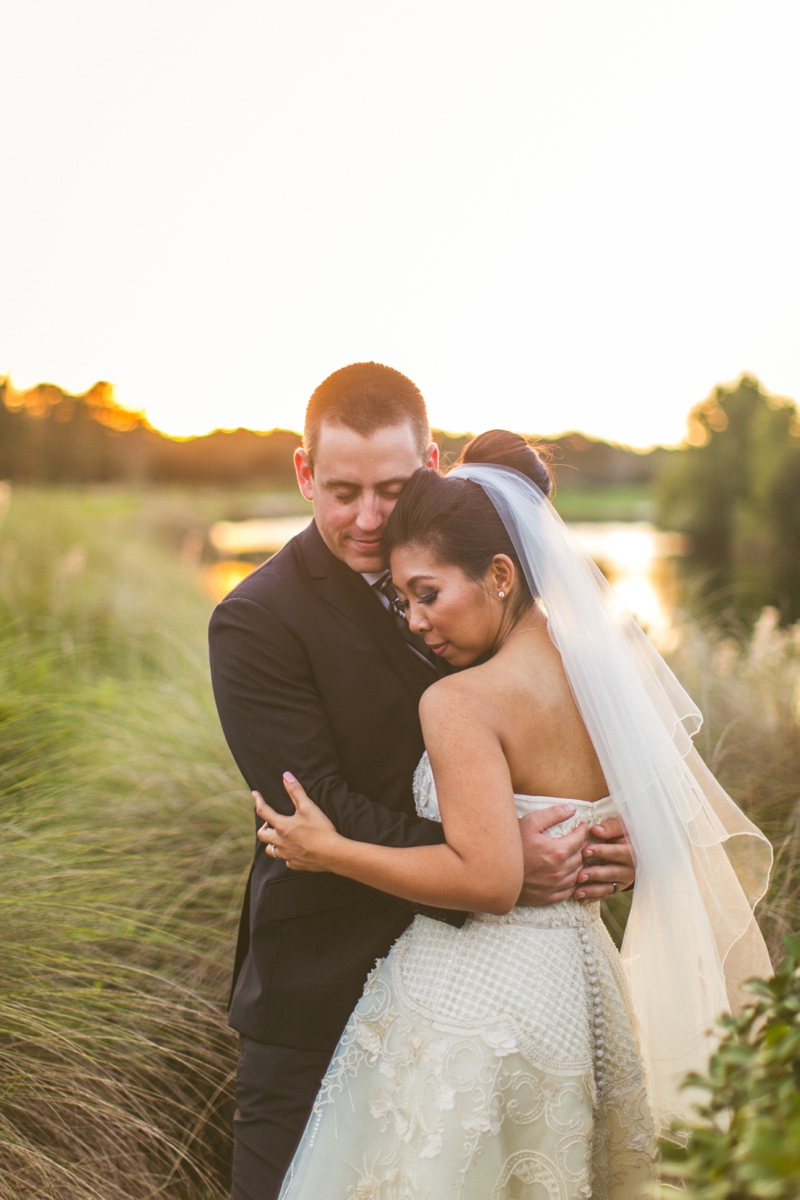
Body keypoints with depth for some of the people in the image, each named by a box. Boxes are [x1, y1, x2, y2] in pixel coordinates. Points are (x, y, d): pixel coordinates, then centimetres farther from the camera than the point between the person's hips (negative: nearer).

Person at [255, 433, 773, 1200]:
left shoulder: (460, 702, -21)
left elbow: (488, 878, -26)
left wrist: (331, 852, -17)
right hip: (580, 983, 7)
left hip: (475, 1005, -7)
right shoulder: (605, 667, 1)